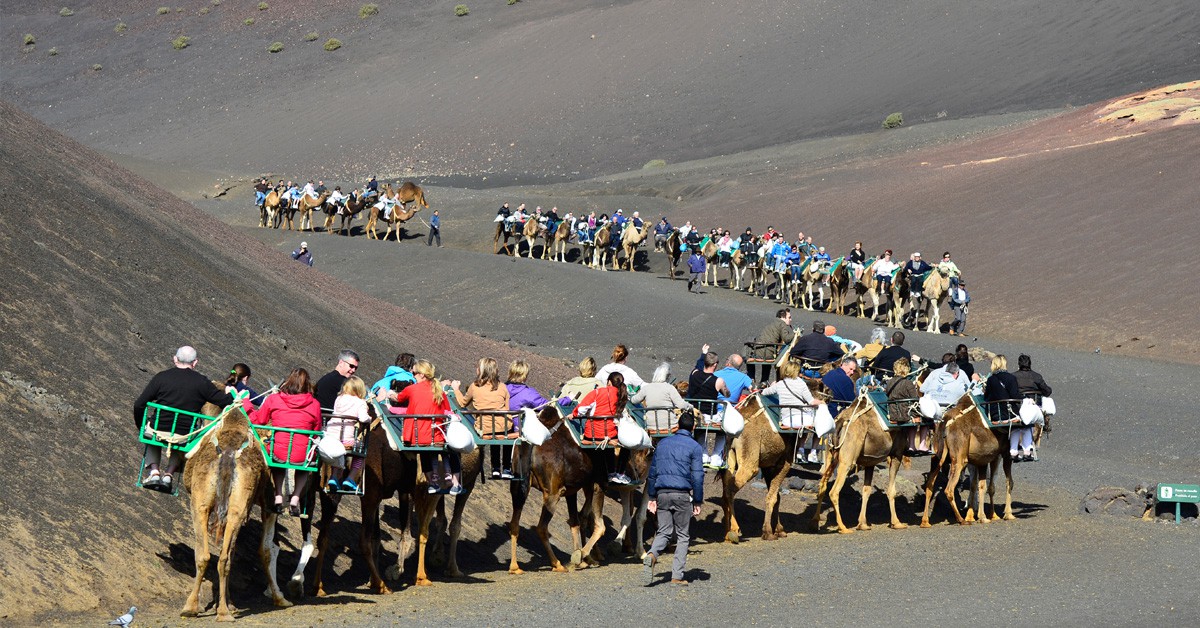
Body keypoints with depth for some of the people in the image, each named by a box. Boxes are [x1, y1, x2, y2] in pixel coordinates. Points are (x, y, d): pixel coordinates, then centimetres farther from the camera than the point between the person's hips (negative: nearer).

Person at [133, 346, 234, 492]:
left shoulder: (161, 377, -5)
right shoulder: (201, 382, -6)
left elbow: (139, 405, -3)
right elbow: (224, 401, -1)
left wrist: (139, 425, 15)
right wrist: (231, 394, 23)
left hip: (159, 430, 0)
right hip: (186, 434, 0)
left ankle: (154, 470, 20)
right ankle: (169, 473, 18)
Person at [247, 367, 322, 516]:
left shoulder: (273, 399, -1)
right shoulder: (314, 404, -1)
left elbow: (257, 420, 11)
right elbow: (316, 432, 8)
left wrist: (246, 404, 26)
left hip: (278, 453, 0)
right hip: (301, 456, 0)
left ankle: (278, 496, 26)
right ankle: (295, 498, 23)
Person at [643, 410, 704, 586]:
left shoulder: (663, 443, 13)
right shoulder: (694, 447, -1)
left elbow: (652, 471, 13)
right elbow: (697, 476, -6)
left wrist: (652, 497, 17)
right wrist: (697, 502, 0)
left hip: (662, 493, 4)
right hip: (682, 495, -3)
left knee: (664, 532, 8)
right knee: (682, 535, 6)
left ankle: (652, 554, -23)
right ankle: (677, 575, 1)